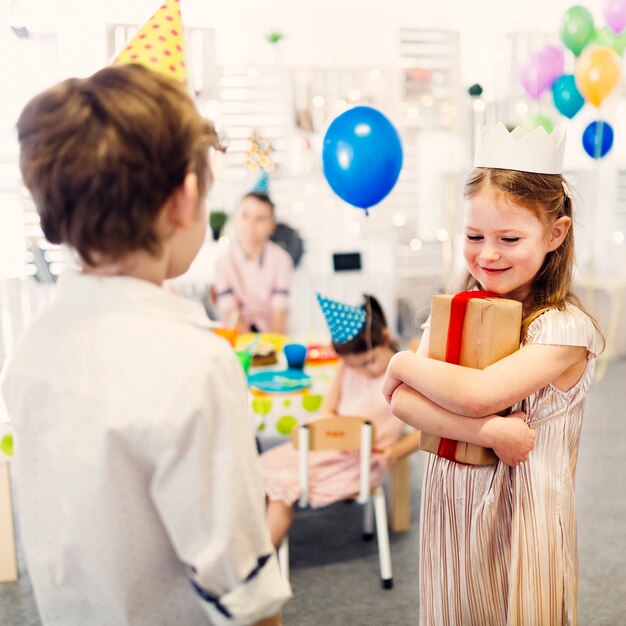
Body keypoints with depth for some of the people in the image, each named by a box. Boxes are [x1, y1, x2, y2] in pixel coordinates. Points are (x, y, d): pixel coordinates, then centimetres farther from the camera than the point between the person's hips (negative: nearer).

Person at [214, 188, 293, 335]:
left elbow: (279, 315, -7)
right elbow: (232, 315, -8)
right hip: (237, 336, 0)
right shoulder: (224, 261, -6)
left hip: (270, 332, 0)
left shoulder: (281, 259, -6)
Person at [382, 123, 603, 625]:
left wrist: (404, 363, -12)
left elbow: (477, 393, -28)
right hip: (451, 503, 5)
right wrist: (489, 432, -24)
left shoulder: (565, 327, -16)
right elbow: (401, 400, -12)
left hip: (522, 509, -4)